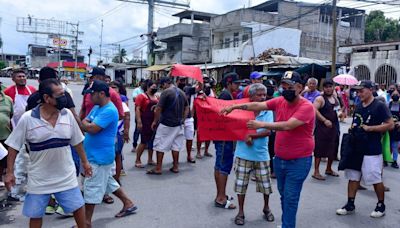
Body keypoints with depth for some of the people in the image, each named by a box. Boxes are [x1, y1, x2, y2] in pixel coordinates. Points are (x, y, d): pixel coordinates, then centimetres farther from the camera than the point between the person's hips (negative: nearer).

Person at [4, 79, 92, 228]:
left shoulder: (67, 114, -6)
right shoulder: (27, 119, -15)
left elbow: (77, 141, 5)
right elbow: (14, 146, -6)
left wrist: (84, 161, 10)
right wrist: (9, 172, -7)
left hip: (66, 176, 2)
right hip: (39, 179, -1)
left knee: (77, 206, 10)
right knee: (35, 214, 13)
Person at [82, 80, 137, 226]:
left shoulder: (109, 111, -22)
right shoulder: (97, 107, 10)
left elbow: (91, 128, -26)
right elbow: (85, 123, 10)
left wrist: (84, 123, -6)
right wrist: (87, 124, -12)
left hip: (100, 157, -10)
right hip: (95, 154, 10)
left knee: (92, 188, 0)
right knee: (108, 182, 21)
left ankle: (87, 222, 13)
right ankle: (128, 204, 35)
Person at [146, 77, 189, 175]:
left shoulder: (166, 92, -12)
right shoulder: (182, 92, 10)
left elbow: (159, 109, -13)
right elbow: (187, 108, 15)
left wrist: (155, 121, -2)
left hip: (166, 124, -6)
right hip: (178, 124, 7)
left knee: (160, 145, 3)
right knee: (176, 145, 12)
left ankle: (158, 168, 6)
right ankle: (175, 167, 17)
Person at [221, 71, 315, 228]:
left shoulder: (306, 107, -19)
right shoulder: (280, 101, 0)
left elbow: (287, 126, -30)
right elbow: (257, 106, -1)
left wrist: (261, 124, -32)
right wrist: (234, 107, -7)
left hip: (298, 161, -7)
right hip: (279, 158, 7)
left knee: (290, 198, -2)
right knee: (284, 195, 19)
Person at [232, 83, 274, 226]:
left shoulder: (268, 112, -5)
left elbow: (268, 131, -15)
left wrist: (251, 136, -21)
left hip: (261, 155, 0)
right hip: (243, 154, 0)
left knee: (265, 185, 10)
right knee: (241, 184, 7)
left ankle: (266, 208, 35)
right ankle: (241, 212, 24)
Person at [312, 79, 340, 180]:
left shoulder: (336, 99, 14)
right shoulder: (320, 99, -9)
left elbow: (338, 109, 30)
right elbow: (314, 110, -23)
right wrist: (325, 120, -26)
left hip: (334, 127, 8)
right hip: (322, 127, -7)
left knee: (333, 149, 14)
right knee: (320, 149, -5)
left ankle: (329, 169, 30)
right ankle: (316, 172, 1)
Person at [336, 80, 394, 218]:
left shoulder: (379, 106, -9)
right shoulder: (358, 107, 12)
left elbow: (390, 125, -13)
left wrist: (370, 128, -18)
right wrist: (352, 128, 4)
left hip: (372, 151, -7)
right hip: (356, 148, 7)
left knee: (376, 179, 3)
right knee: (353, 177, 10)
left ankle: (381, 206, 23)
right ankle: (350, 205, 19)